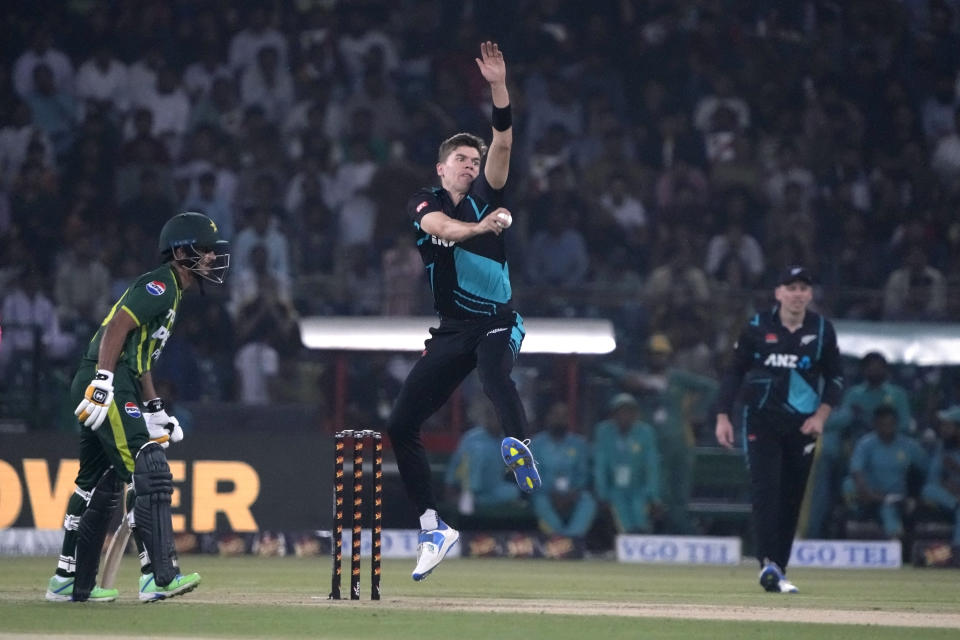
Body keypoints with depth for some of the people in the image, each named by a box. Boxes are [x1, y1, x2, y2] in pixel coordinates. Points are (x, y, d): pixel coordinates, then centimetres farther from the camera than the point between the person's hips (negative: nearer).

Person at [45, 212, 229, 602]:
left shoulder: (170, 293, 23)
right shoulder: (159, 286, -9)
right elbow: (116, 329, -20)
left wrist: (155, 410, 24)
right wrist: (103, 382, -28)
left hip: (115, 393, 11)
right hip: (106, 389, -11)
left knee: (102, 484, 15)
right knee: (149, 475, -16)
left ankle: (69, 582, 21)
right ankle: (158, 577, -23)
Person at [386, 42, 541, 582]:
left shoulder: (485, 196, 4)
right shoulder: (426, 204, 6)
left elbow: (504, 144, -11)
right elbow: (439, 225, -19)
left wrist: (499, 87, -23)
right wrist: (478, 228, -38)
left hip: (497, 324, -3)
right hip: (452, 333, 3)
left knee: (495, 375, -38)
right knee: (401, 426, -1)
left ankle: (521, 450, -61)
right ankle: (433, 529, 8)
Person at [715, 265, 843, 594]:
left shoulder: (822, 330, 3)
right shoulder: (758, 327, -1)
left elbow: (835, 377, 9)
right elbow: (734, 372, 4)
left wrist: (821, 414, -5)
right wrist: (723, 416, -3)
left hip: (802, 424, 3)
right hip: (761, 419, -3)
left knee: (792, 498, 4)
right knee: (766, 487, -16)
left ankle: (777, 571, 11)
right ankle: (768, 563, -26)